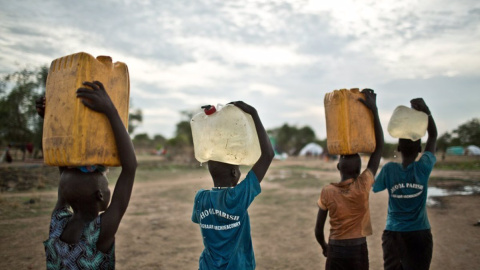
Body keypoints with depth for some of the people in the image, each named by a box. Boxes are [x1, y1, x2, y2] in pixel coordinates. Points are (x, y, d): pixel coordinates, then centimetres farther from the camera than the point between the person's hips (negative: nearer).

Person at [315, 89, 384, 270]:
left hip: (335, 251, 0)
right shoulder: (363, 185, -13)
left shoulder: (327, 192, -10)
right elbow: (379, 147, -9)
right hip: (358, 250, 0)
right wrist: (374, 110, -12)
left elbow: (318, 230, -4)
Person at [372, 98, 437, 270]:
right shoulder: (424, 168, -11)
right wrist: (426, 111, -7)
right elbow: (433, 136, 0)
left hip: (393, 235, 0)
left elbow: (375, 187, 5)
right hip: (420, 235, 0)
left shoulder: (389, 170, -12)